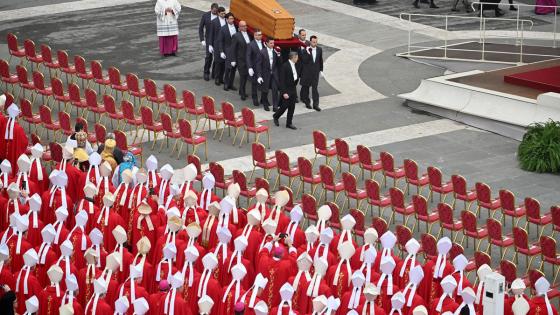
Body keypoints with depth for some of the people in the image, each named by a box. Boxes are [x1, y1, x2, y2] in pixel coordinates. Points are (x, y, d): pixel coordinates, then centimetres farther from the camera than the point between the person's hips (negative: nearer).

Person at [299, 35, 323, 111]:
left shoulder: (319, 49, 2)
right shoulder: (306, 50, -10)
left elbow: (321, 60, 12)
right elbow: (304, 61, -18)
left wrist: (321, 69, 14)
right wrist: (308, 53, -30)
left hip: (315, 71, 2)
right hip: (307, 72, -2)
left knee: (315, 88, -3)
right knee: (306, 87, 11)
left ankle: (315, 104, -3)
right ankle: (307, 102, 29)